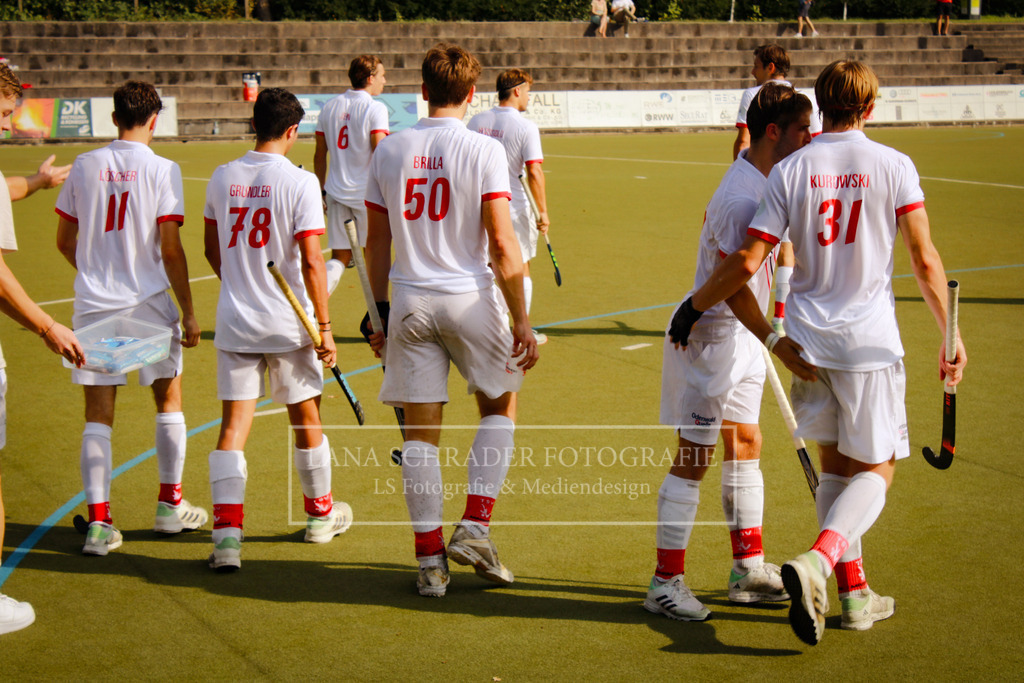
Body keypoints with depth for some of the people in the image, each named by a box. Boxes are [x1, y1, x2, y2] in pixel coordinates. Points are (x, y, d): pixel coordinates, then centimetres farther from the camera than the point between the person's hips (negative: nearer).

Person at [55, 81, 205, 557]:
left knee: (98, 414, 4)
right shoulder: (162, 170, -7)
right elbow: (170, 250, -11)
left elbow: (65, 241, 11)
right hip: (149, 303, -2)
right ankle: (170, 505, 25)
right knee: (168, 398, 17)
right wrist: (189, 312, -4)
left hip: (93, 304, 2)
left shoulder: (85, 166, 4)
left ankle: (98, 522, 0)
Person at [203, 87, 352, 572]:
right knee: (306, 420, 15)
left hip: (234, 319, 3)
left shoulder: (222, 178, 3)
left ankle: (227, 532, -8)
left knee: (234, 424, 2)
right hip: (288, 323, -3)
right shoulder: (299, 182, -12)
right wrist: (324, 327, -8)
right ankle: (320, 513, 33)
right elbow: (311, 262, -15)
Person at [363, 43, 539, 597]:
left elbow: (377, 243, 9)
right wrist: (521, 322, -6)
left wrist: (380, 313, 18)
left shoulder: (389, 151, 4)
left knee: (421, 431, 7)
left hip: (409, 303, 3)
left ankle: (429, 560, 10)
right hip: (470, 300, -3)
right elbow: (502, 247, -12)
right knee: (499, 407, 19)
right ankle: (475, 526, 7)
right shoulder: (483, 151, -8)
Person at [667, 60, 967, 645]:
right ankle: (817, 562, -18)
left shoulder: (791, 170, -2)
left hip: (809, 340, 3)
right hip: (870, 340, -3)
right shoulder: (894, 166, -5)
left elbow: (746, 262, -6)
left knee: (836, 466, 16)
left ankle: (854, 592, 18)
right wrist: (952, 336, 1)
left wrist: (693, 306, 7)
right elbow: (925, 259, -8)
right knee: (875, 470, 5)